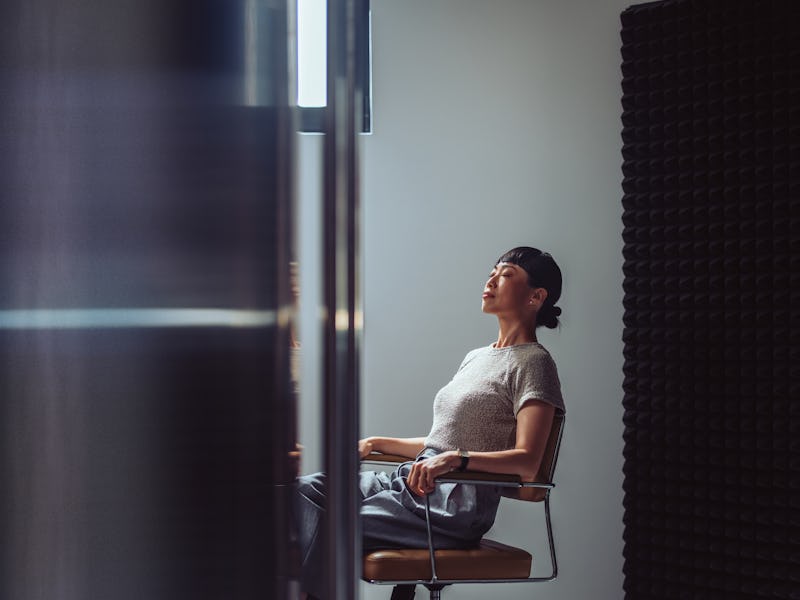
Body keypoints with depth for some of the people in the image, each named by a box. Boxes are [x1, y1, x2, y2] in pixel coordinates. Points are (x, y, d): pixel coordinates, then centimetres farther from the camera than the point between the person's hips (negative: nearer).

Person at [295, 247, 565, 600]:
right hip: (412, 483, 9)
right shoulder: (476, 358, 25)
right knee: (305, 490, -14)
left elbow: (527, 463, -15)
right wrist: (376, 444, 19)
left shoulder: (533, 362, -2)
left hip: (458, 503, -9)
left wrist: (456, 459, -27)